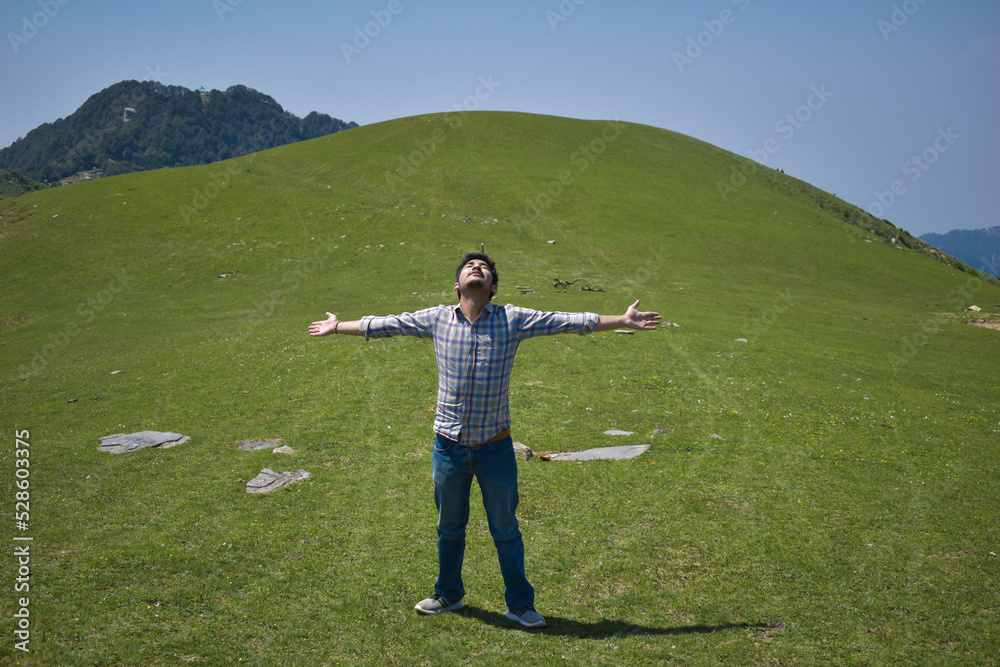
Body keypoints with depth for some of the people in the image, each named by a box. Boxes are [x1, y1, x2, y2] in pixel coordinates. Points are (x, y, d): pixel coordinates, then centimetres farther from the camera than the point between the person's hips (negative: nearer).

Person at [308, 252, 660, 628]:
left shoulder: (513, 320, -3)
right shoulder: (437, 320, 0)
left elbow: (566, 321, -2)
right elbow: (385, 325, 11)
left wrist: (622, 321, -3)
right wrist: (338, 327, 18)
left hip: (496, 447, -1)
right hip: (449, 445, 1)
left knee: (506, 531, 10)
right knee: (449, 528, 17)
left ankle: (520, 604, 26)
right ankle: (448, 595, 38)